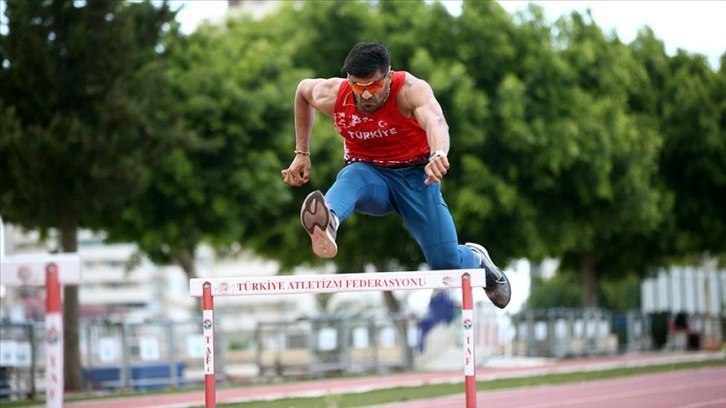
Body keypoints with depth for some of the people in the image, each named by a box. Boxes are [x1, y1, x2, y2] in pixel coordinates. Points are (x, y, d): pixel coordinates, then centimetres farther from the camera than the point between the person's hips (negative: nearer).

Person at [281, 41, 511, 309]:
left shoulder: (411, 90, -26)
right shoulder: (332, 96, -14)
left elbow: (435, 121, -47)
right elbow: (303, 89, 10)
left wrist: (438, 154, -71)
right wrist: (302, 153, 9)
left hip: (415, 175, -1)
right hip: (368, 174, 1)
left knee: (446, 264, -9)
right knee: (352, 177, -37)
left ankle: (475, 259, 30)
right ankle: (327, 226, -72)